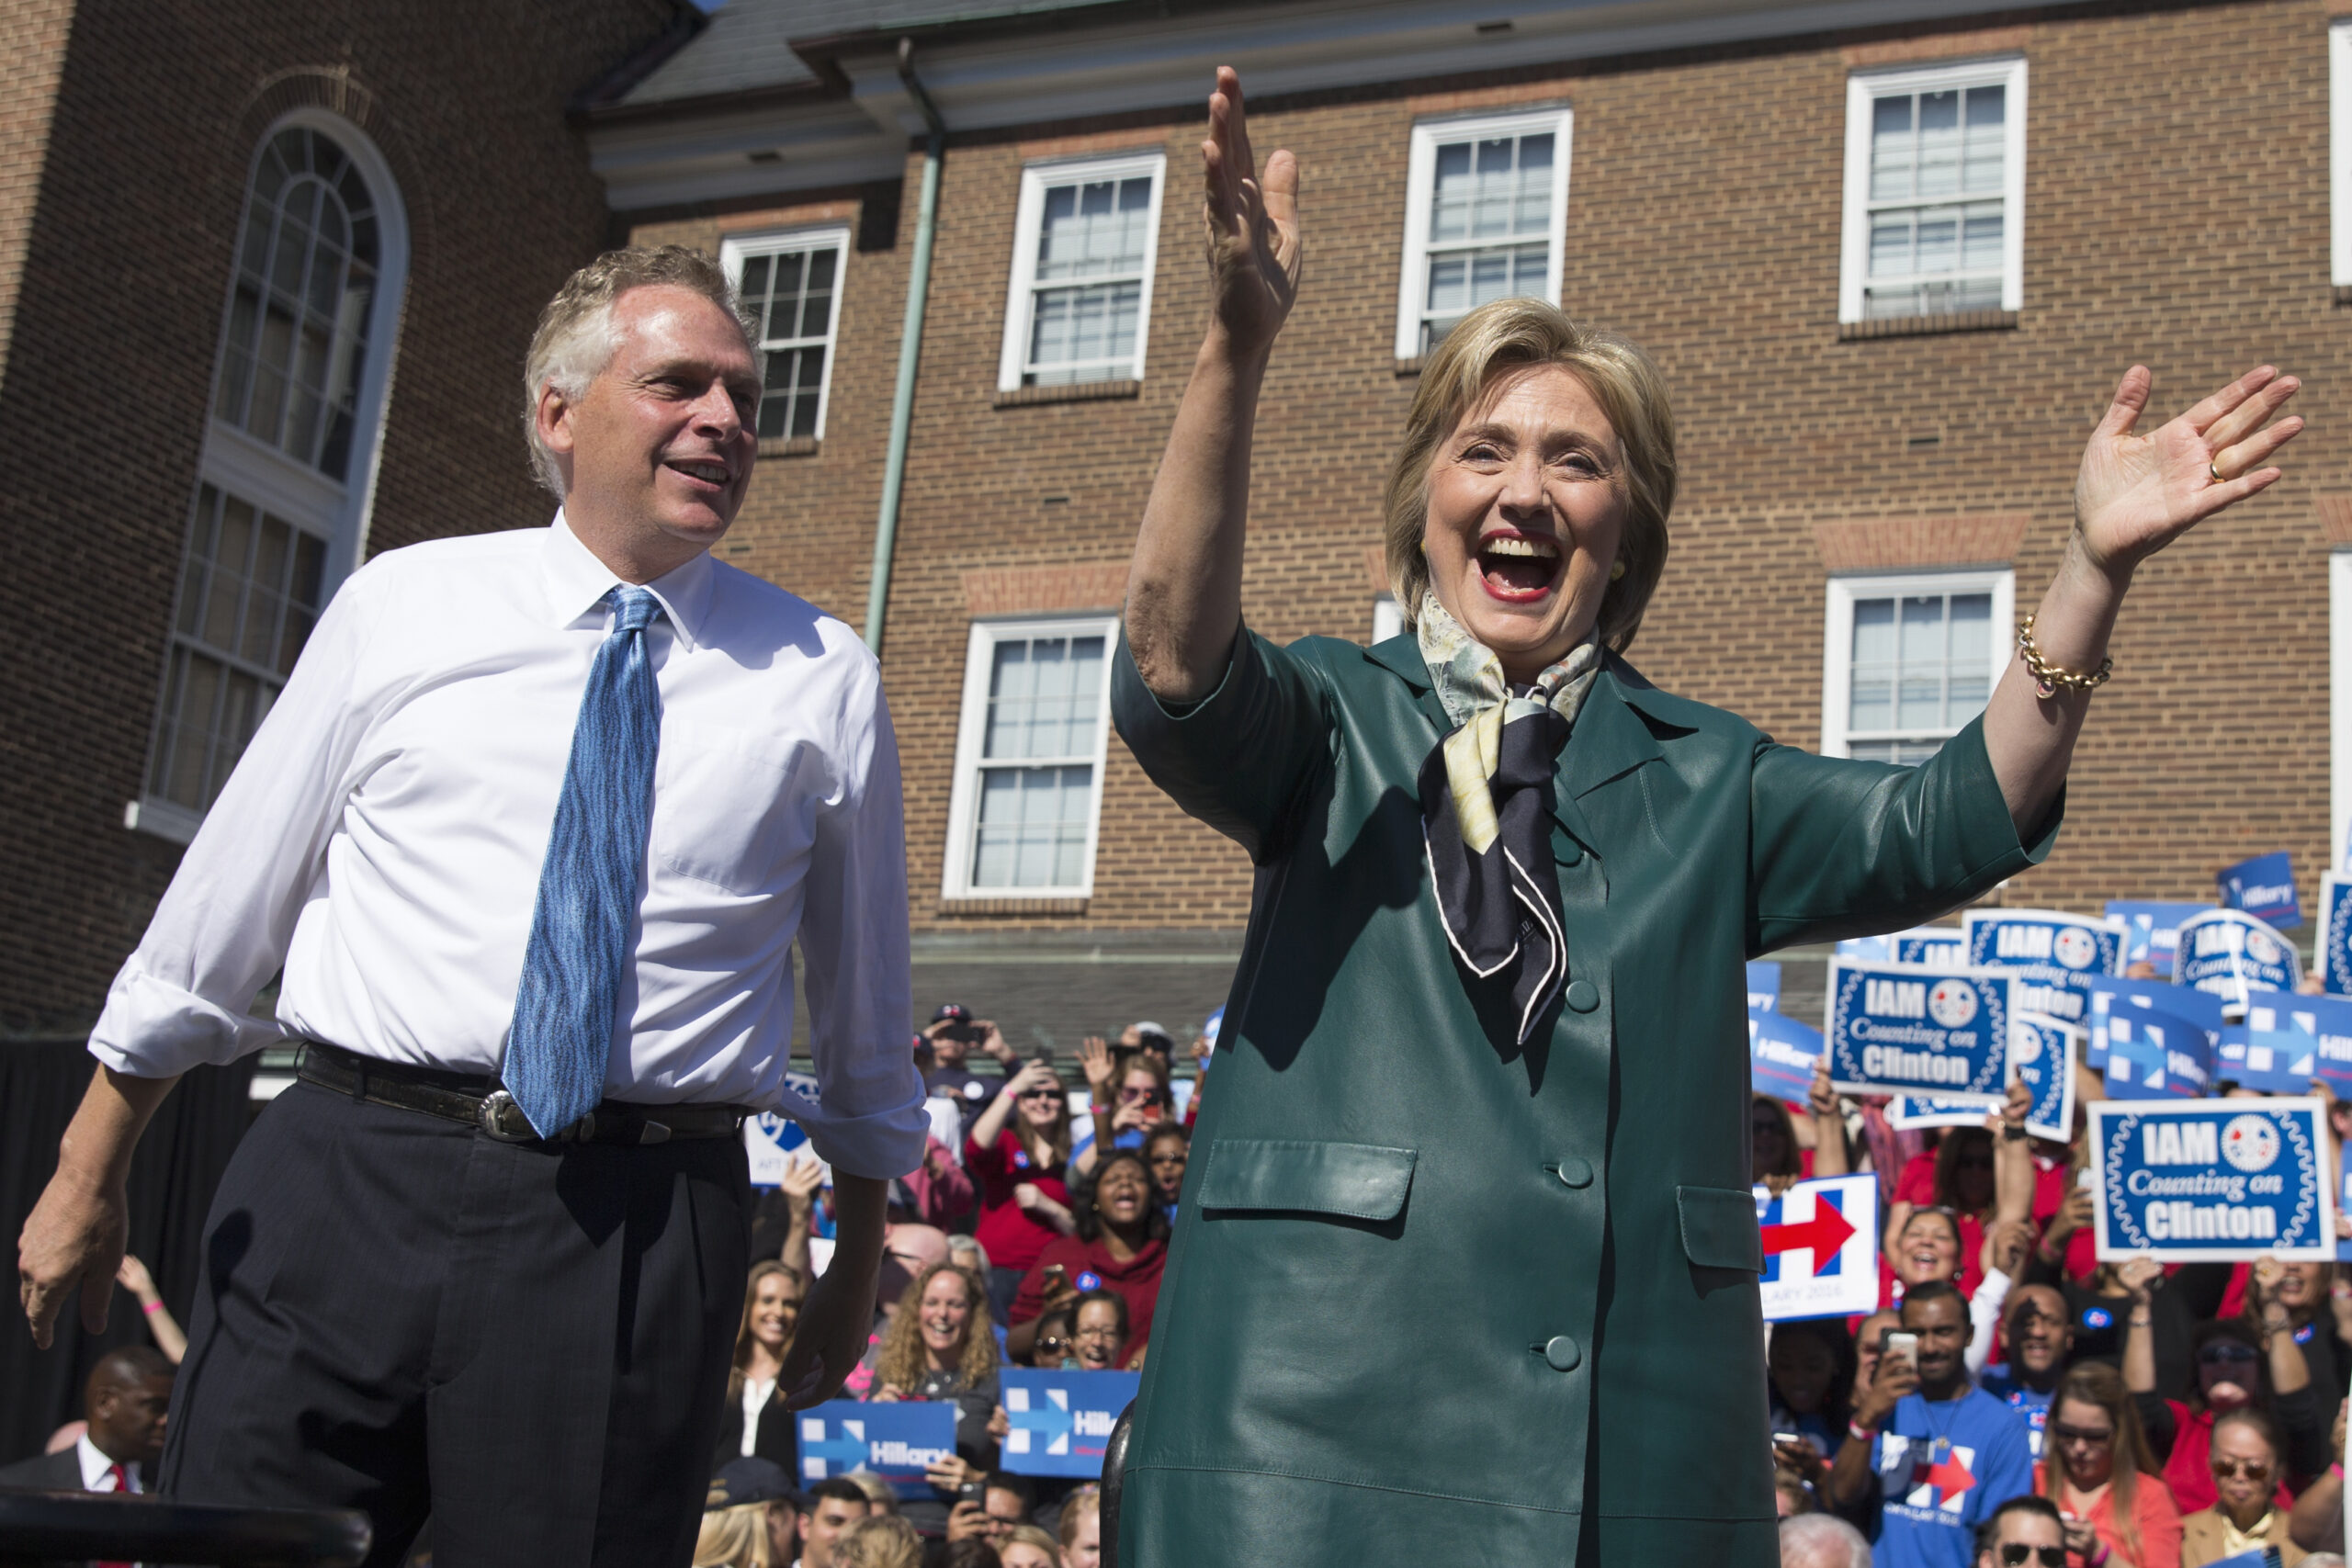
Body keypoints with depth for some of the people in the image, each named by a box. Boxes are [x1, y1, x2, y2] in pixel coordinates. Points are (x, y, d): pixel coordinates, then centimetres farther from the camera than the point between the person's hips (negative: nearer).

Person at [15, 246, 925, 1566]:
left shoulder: (823, 679, 6)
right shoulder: (402, 606, 6)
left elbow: (865, 1011, 14)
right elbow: (222, 902, 10)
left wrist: (860, 1263, 20)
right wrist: (90, 1179, 12)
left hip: (635, 1232, 0)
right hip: (347, 1181, 1)